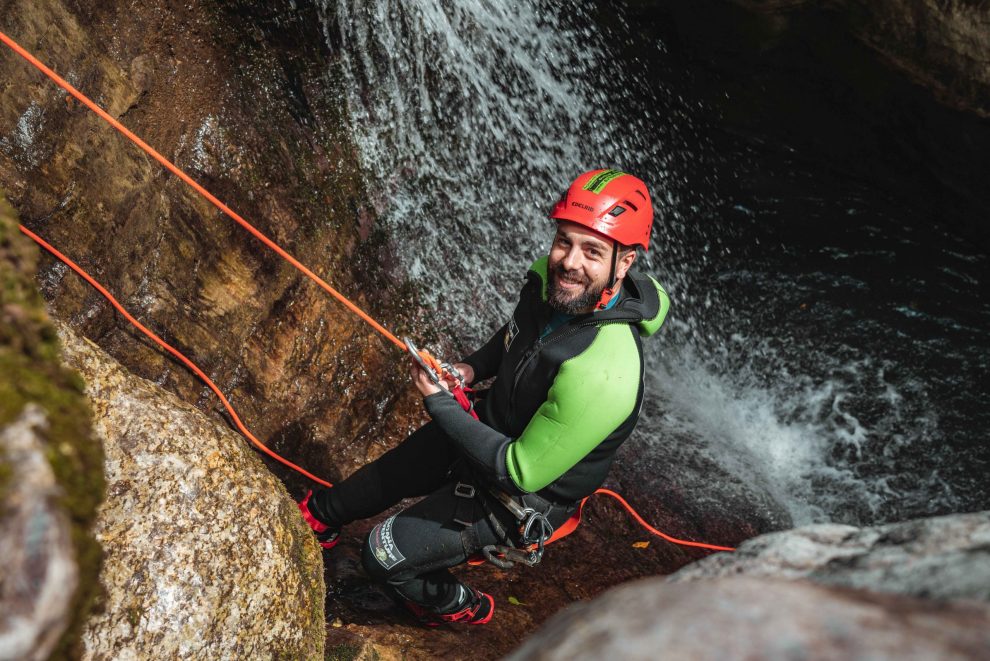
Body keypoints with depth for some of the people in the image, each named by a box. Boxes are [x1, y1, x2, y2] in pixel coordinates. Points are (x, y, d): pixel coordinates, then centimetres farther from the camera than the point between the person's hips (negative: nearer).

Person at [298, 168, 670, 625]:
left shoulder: (602, 374, -41)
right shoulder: (551, 280, -18)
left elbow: (521, 472, -32)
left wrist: (439, 403, -27)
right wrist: (473, 368, -8)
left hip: (517, 495, -7)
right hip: (488, 424, 7)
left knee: (384, 556, -3)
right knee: (385, 474, 25)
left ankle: (457, 608, 30)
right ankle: (321, 517, 58)